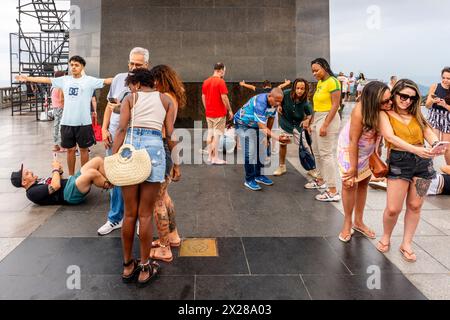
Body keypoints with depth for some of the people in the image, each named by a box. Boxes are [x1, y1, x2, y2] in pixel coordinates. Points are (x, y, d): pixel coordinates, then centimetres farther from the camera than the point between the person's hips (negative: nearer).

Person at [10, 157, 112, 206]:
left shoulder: (38, 181, 21)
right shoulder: (32, 192, -8)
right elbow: (55, 186, -19)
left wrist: (59, 171, 7)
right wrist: (55, 169, -4)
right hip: (72, 193, -10)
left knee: (98, 160, -4)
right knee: (92, 173, -34)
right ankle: (110, 186, -10)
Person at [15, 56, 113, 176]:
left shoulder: (89, 80, -4)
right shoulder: (64, 80, 7)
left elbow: (106, 81, -12)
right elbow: (46, 79, 13)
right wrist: (27, 78, 17)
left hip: (84, 122, -3)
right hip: (67, 122, 3)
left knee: (84, 149, 8)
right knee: (70, 149, 12)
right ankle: (71, 176, 24)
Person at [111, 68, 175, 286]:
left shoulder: (130, 98, 14)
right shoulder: (166, 100, 16)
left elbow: (121, 129, 0)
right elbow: (170, 134, 7)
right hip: (154, 147, -1)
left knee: (130, 213, 10)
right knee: (145, 215, 6)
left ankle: (127, 266, 22)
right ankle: (145, 269, 14)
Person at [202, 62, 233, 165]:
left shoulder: (206, 81, 8)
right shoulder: (220, 81, -13)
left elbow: (203, 97, 13)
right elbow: (224, 97, -16)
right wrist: (230, 110, -8)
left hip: (208, 113, 6)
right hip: (219, 114, -6)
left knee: (210, 134, 13)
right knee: (216, 135, -2)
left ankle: (210, 156, 18)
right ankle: (215, 158, 1)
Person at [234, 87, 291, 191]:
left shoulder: (273, 103, -11)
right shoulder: (260, 102, -36)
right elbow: (262, 127, -40)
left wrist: (269, 134, 10)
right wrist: (277, 138, -49)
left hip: (257, 125, 8)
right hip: (244, 125, -8)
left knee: (261, 150, 8)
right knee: (250, 152, -13)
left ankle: (258, 175, 21)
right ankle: (249, 180, -4)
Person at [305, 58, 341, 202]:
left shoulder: (332, 82, -13)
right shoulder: (319, 83, 13)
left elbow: (335, 105, -18)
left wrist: (325, 125, -22)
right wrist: (313, 122, 14)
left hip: (328, 119, -9)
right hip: (317, 118, 9)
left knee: (326, 154, -10)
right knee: (317, 152, 19)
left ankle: (333, 191, -6)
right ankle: (321, 180, 36)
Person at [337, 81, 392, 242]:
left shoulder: (385, 110, -25)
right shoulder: (360, 111, -35)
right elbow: (353, 141, -28)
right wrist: (353, 168, -22)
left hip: (370, 150, 5)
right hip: (350, 148, -5)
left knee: (363, 184, 14)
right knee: (350, 184, -1)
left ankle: (358, 221, 30)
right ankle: (347, 223, 18)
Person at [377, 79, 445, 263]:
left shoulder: (416, 115, 15)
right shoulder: (385, 114, 0)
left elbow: (428, 132, 5)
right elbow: (390, 137, -15)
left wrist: (436, 144, -20)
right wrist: (415, 149, -27)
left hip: (422, 161, 5)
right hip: (398, 161, -4)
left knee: (415, 206, 8)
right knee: (393, 208, -6)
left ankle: (406, 244, 23)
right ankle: (386, 237, 22)